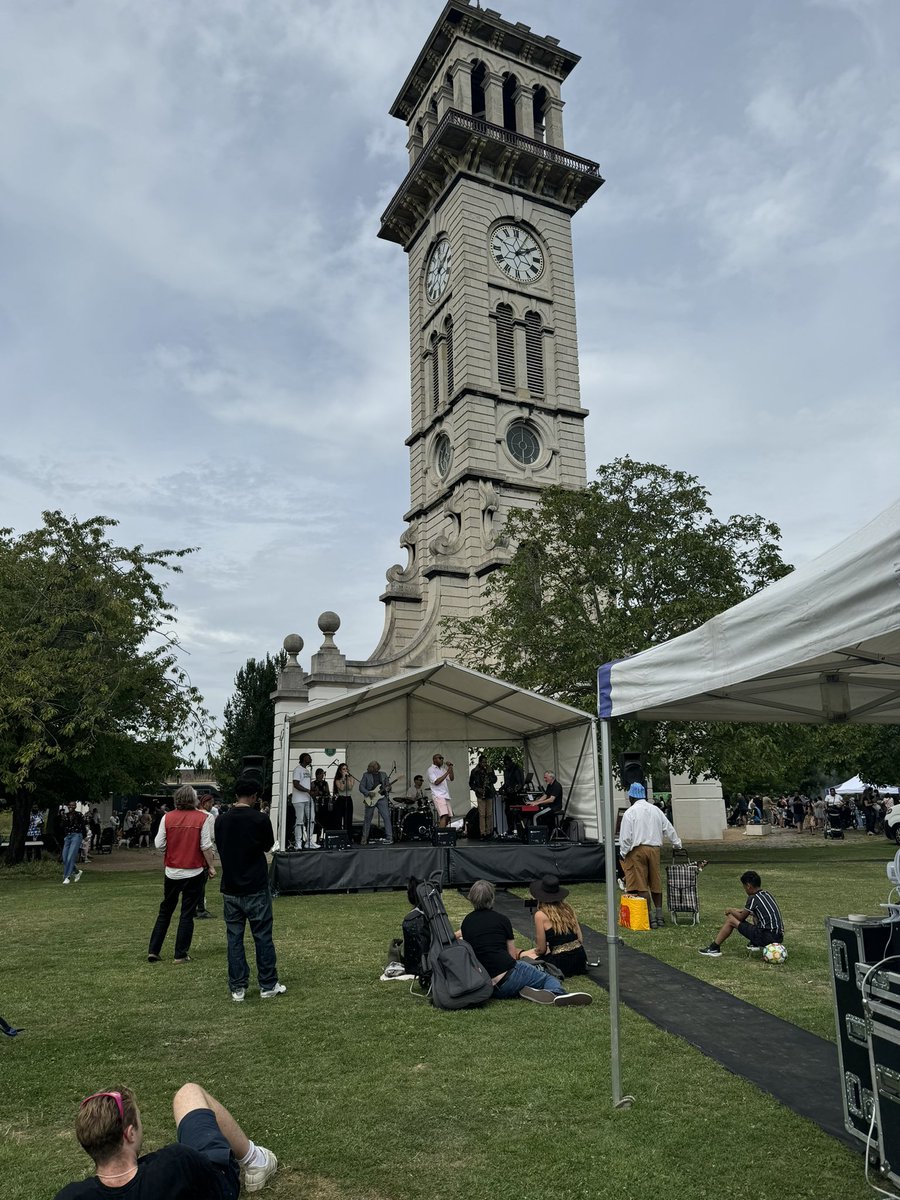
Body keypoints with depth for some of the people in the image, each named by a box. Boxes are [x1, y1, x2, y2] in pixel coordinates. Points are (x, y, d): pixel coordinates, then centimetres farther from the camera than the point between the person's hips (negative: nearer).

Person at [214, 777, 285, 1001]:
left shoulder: (222, 820, 0)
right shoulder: (259, 820, -13)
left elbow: (219, 848, 13)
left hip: (230, 888, 4)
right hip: (256, 888, -4)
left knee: (234, 937, 10)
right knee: (263, 937, 6)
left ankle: (237, 988, 13)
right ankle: (268, 986, 13)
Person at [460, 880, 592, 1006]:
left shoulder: (466, 922, 14)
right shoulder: (501, 919, 5)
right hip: (508, 976, -4)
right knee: (548, 978, 10)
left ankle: (525, 992, -11)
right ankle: (557, 993, -23)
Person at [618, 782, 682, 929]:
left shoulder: (630, 813, -7)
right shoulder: (656, 810, 9)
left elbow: (625, 837, -10)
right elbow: (669, 829, 16)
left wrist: (623, 853, 3)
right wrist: (677, 844, 30)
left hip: (637, 850, -5)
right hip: (654, 848, 6)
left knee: (641, 886, -2)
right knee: (656, 884, 14)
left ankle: (651, 917, -4)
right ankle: (659, 916, 17)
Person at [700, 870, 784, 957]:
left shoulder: (754, 898, -10)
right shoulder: (768, 894, 12)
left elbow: (741, 917, -1)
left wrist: (730, 911, 17)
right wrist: (741, 910, 31)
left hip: (767, 938, -8)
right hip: (779, 937, 8)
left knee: (731, 920, 2)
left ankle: (714, 948, 8)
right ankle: (755, 944, 25)